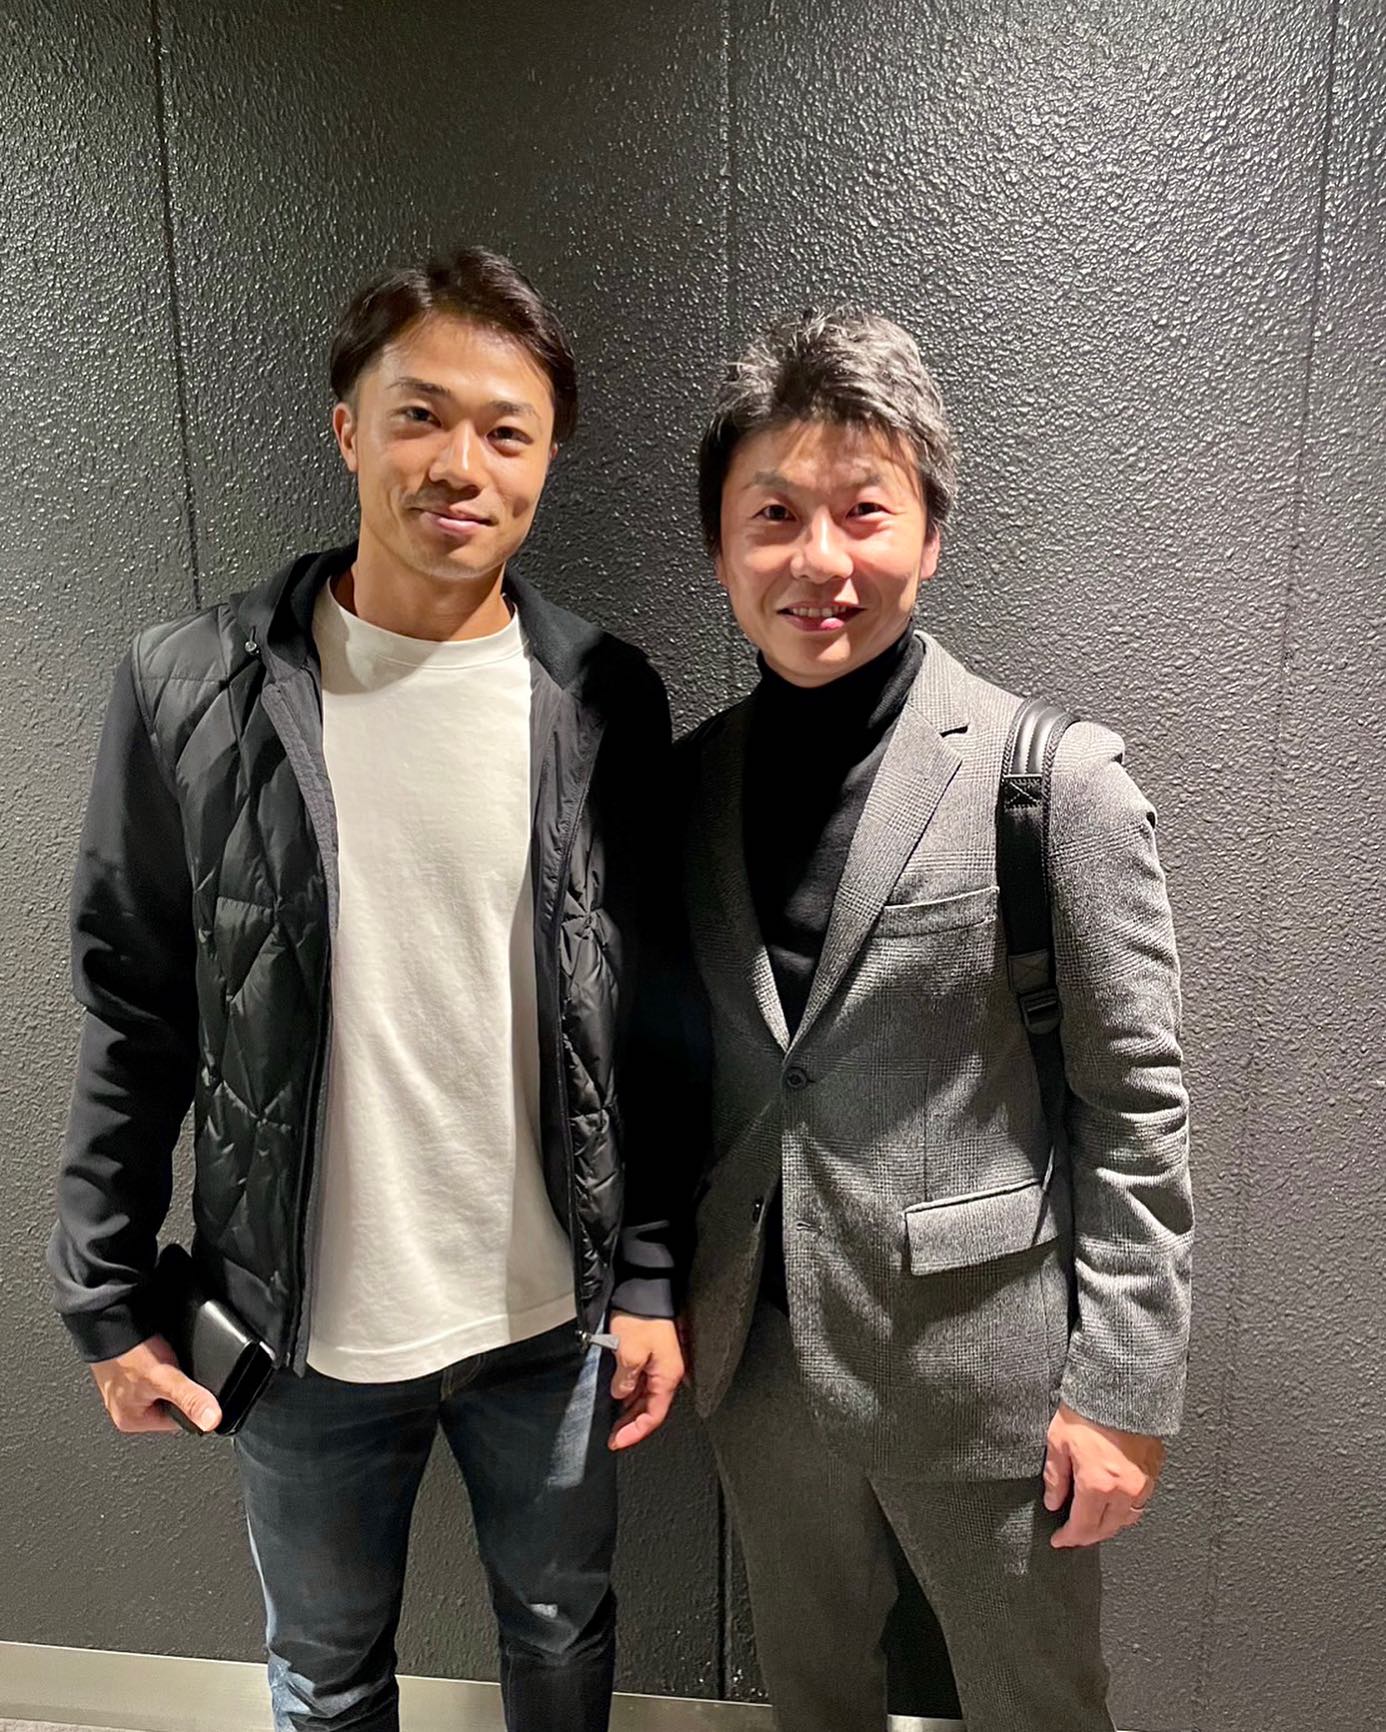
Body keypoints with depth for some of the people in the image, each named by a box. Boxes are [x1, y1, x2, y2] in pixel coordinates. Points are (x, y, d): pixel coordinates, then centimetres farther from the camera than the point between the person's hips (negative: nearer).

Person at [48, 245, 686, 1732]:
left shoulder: (603, 703, -8)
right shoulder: (193, 690, -10)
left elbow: (646, 1019, -3)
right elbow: (135, 1013, -3)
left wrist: (649, 1276, -2)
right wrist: (108, 1296, 0)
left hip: (551, 1313, 1)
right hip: (303, 1326, 0)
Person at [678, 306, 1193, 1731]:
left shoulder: (1057, 778, -16)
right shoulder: (691, 778, -2)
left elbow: (1137, 1110, -11)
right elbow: (681, 1069, 6)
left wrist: (1125, 1389, -9)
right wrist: (653, 1299, 7)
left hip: (983, 1368, -3)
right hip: (756, 1353, 4)